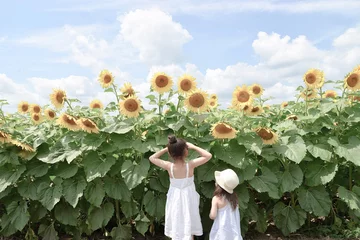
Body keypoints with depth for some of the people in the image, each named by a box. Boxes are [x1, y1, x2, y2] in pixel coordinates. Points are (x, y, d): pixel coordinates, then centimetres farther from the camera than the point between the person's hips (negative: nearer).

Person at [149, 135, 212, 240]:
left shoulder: (169, 166, -19)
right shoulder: (190, 165, -24)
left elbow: (152, 158, -5)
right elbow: (208, 156, -15)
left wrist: (166, 149, -6)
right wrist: (193, 146, -12)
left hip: (175, 200, 2)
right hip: (188, 199, -1)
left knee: (176, 229, 18)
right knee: (188, 228, 17)